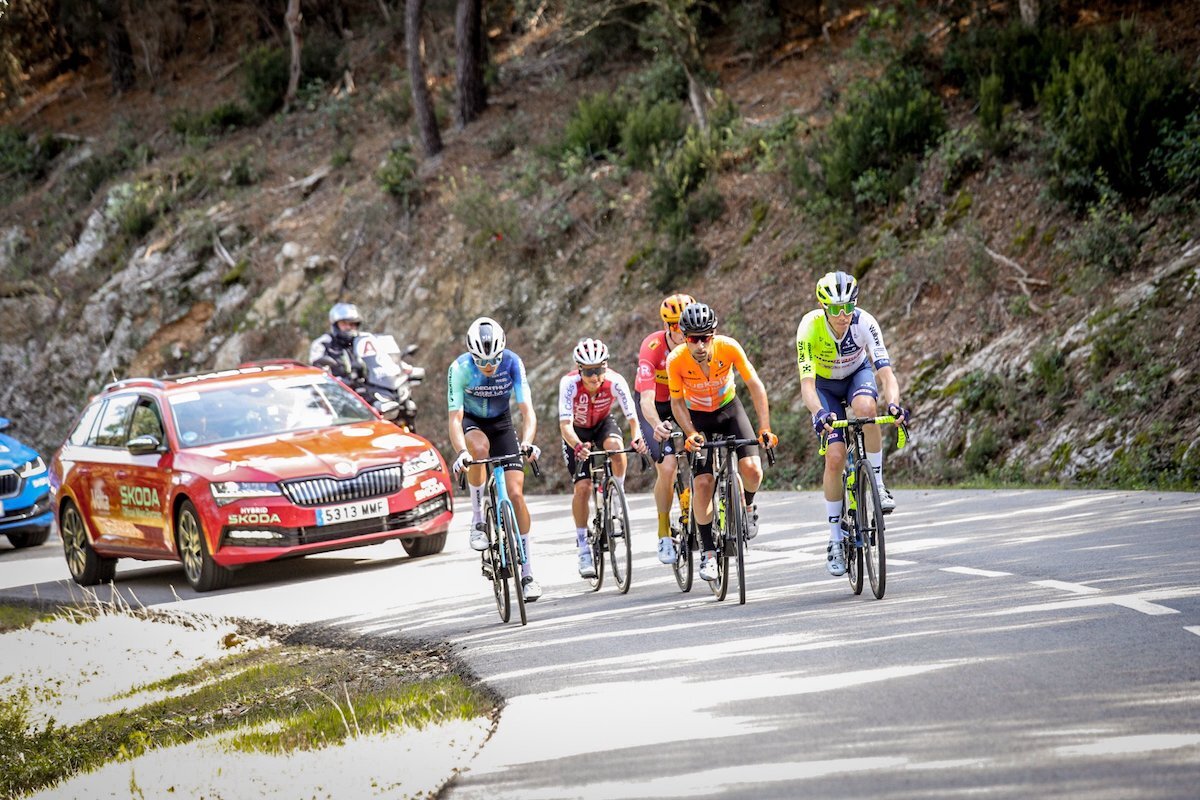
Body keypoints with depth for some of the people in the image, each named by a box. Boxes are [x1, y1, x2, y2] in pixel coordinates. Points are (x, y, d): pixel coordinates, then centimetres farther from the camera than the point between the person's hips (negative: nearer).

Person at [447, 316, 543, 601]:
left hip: (502, 423, 1)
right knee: (479, 446, -39)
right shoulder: (460, 368, -27)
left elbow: (527, 410, -28)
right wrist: (461, 452, -47)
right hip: (471, 422, -1)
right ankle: (478, 521, -22)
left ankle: (527, 573, -5)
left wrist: (527, 442, -47)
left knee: (516, 494, -12)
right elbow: (455, 418, -30)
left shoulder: (512, 363, -24)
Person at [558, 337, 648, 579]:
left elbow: (632, 416, -31)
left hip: (603, 423, 1)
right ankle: (583, 549, -3)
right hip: (577, 432, -1)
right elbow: (565, 424, -40)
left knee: (614, 445, -35)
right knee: (583, 487, -15)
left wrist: (636, 438, -53)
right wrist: (578, 446, -59)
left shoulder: (615, 381, -30)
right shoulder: (569, 384, -33)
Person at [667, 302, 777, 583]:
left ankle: (747, 507, 15)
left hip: (730, 410, 1)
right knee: (703, 483, -15)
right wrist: (691, 434, -27)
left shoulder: (728, 347, -27)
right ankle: (708, 552, 0)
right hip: (698, 417, -1)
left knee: (752, 470, -20)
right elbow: (677, 402, -12)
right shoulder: (676, 360, -27)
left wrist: (765, 428, -28)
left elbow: (755, 385, -20)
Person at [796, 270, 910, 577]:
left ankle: (878, 484, -20)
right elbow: (807, 384, -37)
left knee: (865, 406, -37)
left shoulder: (864, 322, -30)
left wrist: (893, 403, -56)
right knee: (835, 457, -16)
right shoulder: (809, 327, -32)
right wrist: (819, 413, -58)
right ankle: (835, 538, -2)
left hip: (857, 374, 1)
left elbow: (885, 373, -35)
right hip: (825, 384, -1)